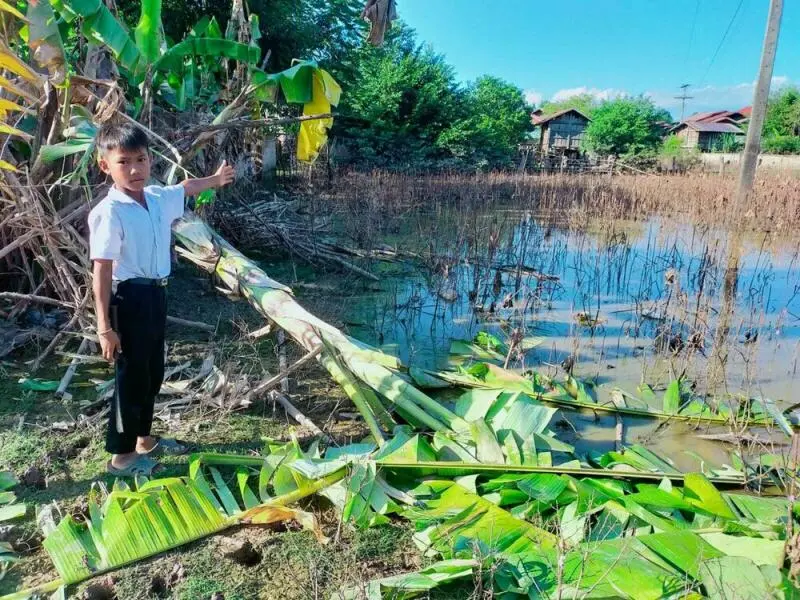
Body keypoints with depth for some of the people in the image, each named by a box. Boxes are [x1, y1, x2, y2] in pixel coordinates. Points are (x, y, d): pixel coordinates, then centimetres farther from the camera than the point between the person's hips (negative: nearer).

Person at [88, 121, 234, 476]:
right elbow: (101, 271, -20)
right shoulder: (109, 212, -20)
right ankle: (121, 455, 20)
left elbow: (185, 189, 27)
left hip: (156, 294, 8)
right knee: (132, 377, 3)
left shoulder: (158, 198, 2)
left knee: (153, 373, 19)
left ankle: (143, 440, 37)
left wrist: (215, 180, 45)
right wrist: (105, 326, -21)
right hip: (130, 298, -8)